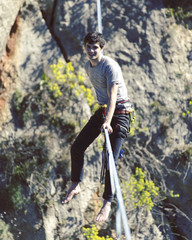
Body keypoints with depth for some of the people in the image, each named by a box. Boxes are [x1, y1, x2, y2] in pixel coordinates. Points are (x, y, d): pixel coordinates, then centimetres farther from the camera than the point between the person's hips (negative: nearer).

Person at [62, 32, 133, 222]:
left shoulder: (110, 66, -20)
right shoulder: (88, 67, 6)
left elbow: (112, 96, -30)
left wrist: (107, 122, -41)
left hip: (119, 111, -8)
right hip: (102, 109, 8)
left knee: (111, 158, -16)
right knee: (77, 147, 6)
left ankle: (107, 203, -9)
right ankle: (75, 186, 27)